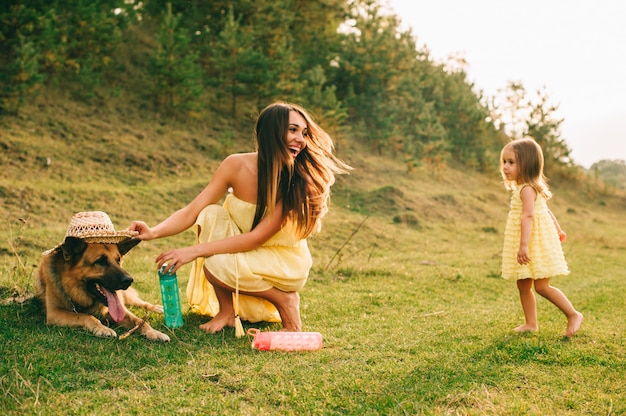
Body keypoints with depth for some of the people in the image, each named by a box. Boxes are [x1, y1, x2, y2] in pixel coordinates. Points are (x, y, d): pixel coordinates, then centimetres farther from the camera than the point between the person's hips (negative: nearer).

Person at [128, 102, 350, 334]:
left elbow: (256, 238, -28)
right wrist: (154, 232, -36)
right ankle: (226, 311, -12)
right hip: (245, 251, 4)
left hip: (284, 261, -4)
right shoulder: (237, 166, -17)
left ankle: (284, 299, -4)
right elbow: (191, 212, -17)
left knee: (217, 265, -30)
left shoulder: (299, 179, -25)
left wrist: (195, 251, -35)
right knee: (211, 215, -24)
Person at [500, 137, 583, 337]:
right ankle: (531, 323, 17)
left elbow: (528, 216, -28)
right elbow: (546, 210, 24)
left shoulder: (526, 189, -18)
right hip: (530, 244, 10)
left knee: (541, 286, -8)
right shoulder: (528, 188, 14)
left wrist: (524, 245, -34)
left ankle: (573, 315, 4)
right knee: (523, 285, 10)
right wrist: (558, 230, 33)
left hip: (536, 242, -10)